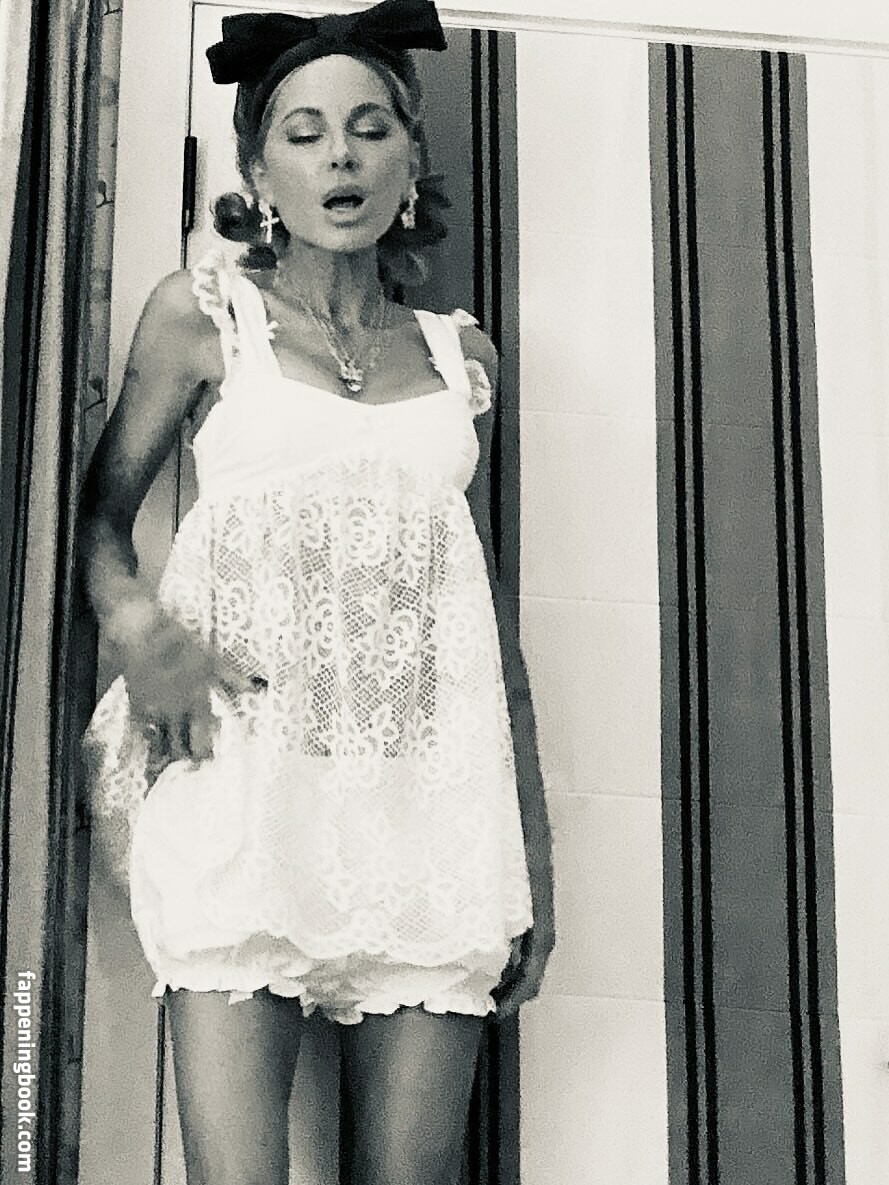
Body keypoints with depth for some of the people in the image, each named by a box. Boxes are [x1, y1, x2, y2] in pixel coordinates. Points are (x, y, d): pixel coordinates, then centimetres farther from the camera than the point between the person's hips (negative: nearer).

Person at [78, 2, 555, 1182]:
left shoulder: (460, 354, 18)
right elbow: (101, 508, 10)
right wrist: (137, 618, -14)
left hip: (432, 790, 3)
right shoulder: (202, 312, 10)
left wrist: (532, 833, 14)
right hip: (247, 770, -3)